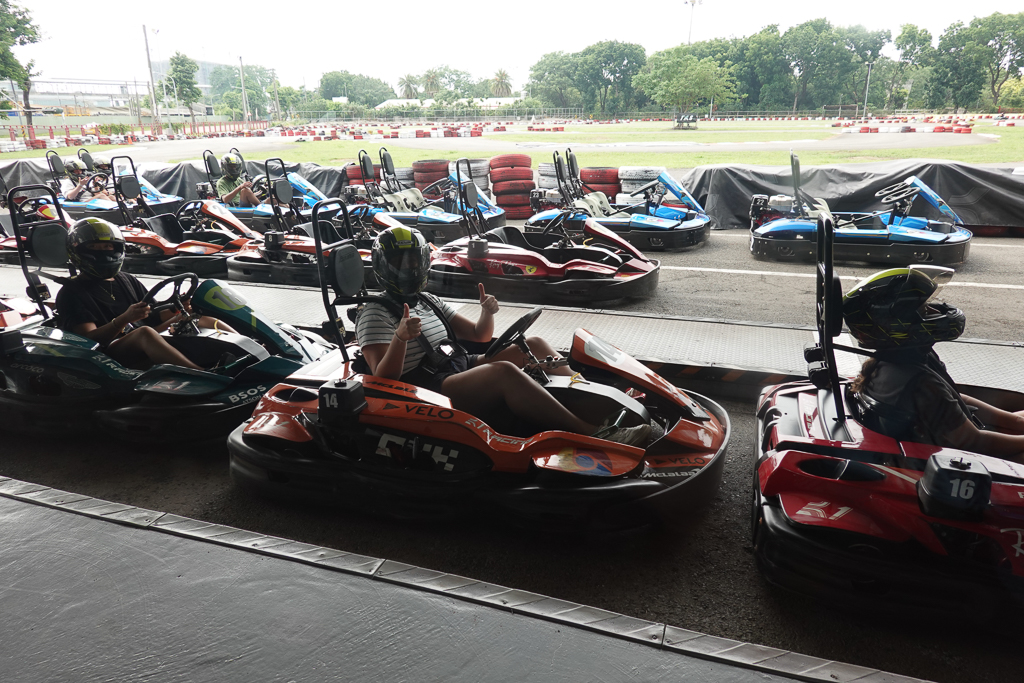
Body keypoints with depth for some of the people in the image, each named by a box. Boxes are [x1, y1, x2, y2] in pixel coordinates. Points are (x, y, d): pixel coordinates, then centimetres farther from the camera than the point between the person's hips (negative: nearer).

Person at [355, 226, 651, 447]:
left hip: (460, 368, 9)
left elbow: (478, 335, 21)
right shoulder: (374, 314, -3)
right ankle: (591, 433, -41)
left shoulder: (427, 302, 20)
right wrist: (400, 337, -31)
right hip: (428, 391, -9)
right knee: (505, 371, -34)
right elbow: (383, 377, -14)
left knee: (533, 345, -4)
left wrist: (487, 313, -1)